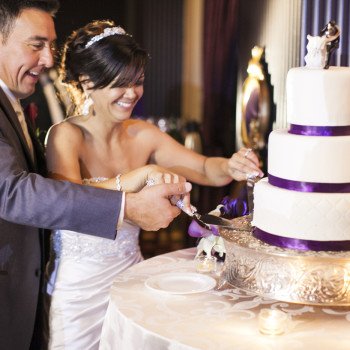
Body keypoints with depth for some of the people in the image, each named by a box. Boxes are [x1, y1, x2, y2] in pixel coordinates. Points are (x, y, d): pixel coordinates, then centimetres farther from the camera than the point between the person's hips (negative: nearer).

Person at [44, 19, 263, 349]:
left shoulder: (142, 135, 1)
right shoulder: (66, 136, -13)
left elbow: (204, 169, 0)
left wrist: (230, 167, -23)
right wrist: (133, 180, -43)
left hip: (129, 277, 5)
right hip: (78, 285, -4)